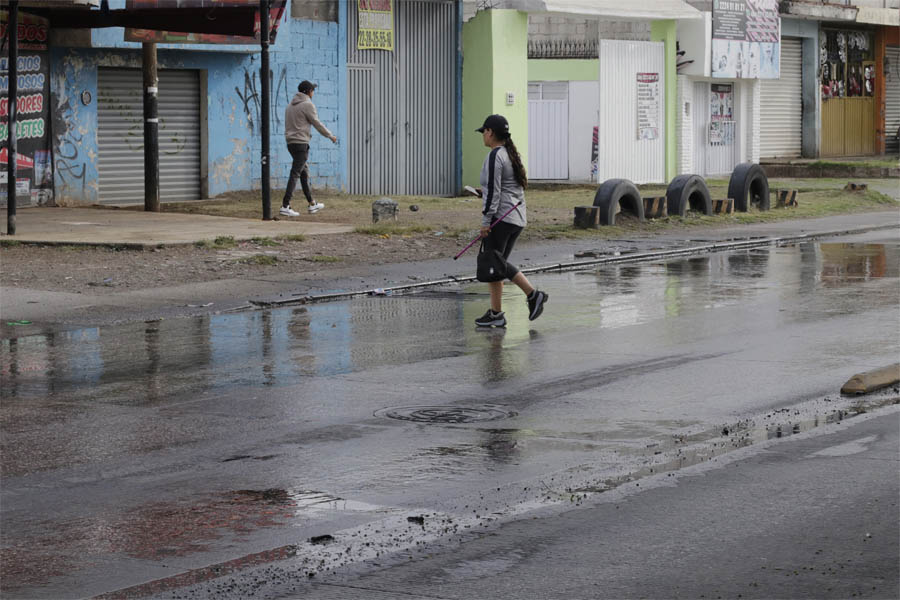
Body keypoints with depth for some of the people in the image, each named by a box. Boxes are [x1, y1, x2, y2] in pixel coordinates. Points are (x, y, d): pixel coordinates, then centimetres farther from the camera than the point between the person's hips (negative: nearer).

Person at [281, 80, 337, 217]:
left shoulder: (290, 105, 16)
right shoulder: (307, 105, -10)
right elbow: (317, 124, -8)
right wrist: (331, 136, 5)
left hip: (290, 143, 9)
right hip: (301, 143, -9)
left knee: (304, 171, 16)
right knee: (295, 174, -10)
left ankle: (312, 204, 22)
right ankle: (285, 206, -16)